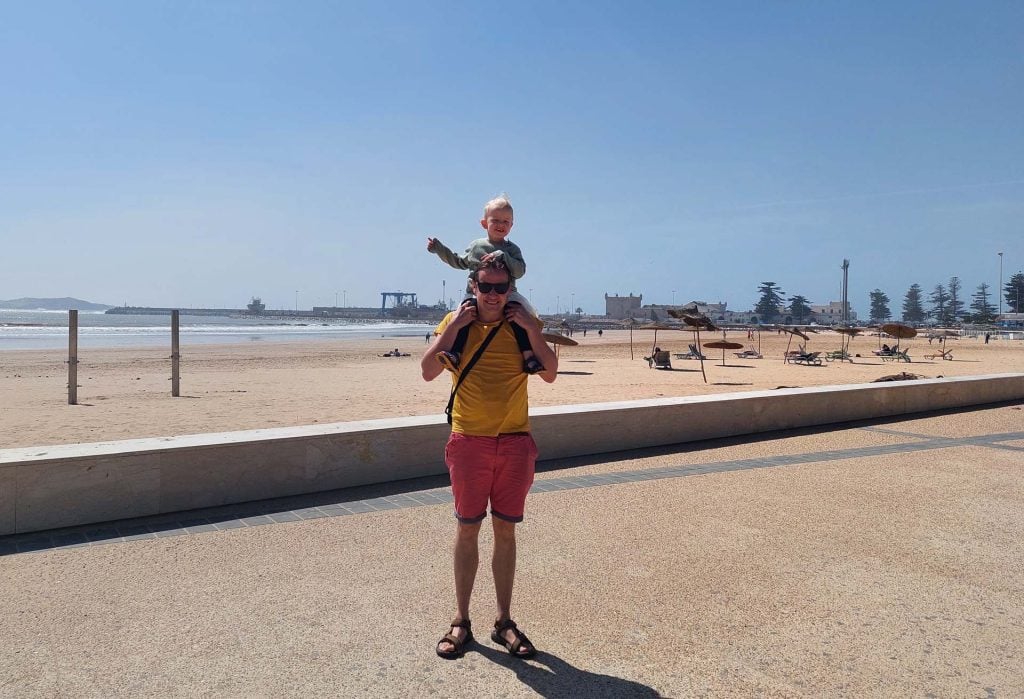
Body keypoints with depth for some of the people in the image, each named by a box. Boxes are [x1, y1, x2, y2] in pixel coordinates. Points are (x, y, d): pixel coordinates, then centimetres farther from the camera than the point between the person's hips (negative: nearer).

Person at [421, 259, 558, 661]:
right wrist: (453, 327, -15)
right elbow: (428, 372, -10)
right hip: (469, 442, -1)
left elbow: (550, 374, -5)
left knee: (505, 532, 9)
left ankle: (504, 622, 21)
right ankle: (461, 622, 19)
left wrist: (532, 330, -12)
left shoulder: (523, 323, 3)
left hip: (515, 443, 1)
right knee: (467, 530, 6)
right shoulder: (456, 321, 0)